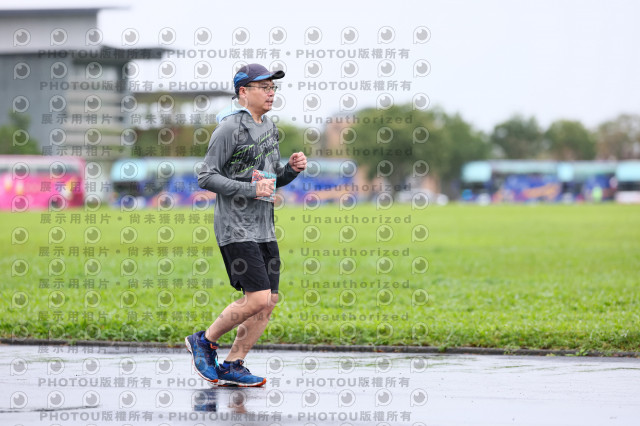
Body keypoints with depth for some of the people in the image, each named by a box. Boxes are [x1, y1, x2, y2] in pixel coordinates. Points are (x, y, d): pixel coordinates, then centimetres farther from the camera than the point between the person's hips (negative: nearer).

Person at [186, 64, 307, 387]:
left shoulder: (269, 127, 16)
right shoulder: (230, 128, -11)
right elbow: (206, 178, -14)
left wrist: (292, 169, 3)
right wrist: (251, 190, -21)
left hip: (264, 227, 8)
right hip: (236, 228, -8)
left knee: (268, 301, 3)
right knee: (258, 299, -15)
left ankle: (232, 366, 11)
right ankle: (205, 341, 5)